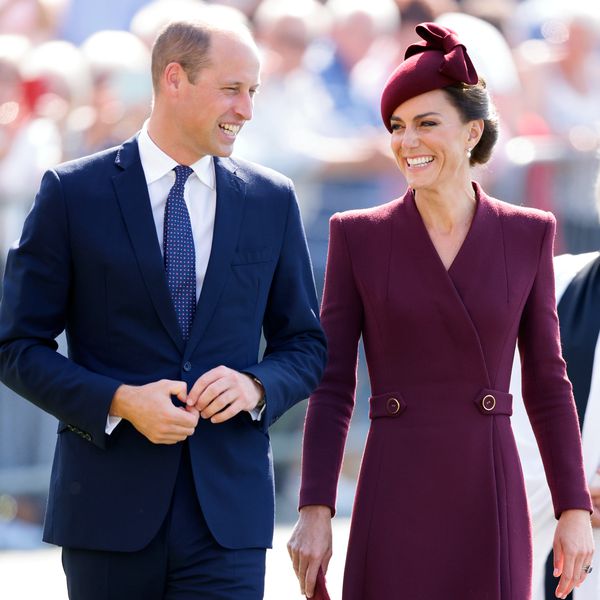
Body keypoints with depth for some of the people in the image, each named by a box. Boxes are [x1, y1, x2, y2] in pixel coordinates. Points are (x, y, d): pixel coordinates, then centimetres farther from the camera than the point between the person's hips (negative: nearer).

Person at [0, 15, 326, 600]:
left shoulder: (272, 200, 9)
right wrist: (119, 401, -15)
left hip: (227, 513, 1)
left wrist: (256, 387, -8)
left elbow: (304, 345, 15)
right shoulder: (73, 193, 0)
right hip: (109, 510, -1)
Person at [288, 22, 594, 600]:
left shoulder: (527, 234, 5)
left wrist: (575, 511, 3)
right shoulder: (357, 236, 3)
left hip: (489, 504, 1)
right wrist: (314, 511, -5)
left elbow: (547, 384, 8)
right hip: (394, 505, -1)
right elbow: (331, 385, 3)